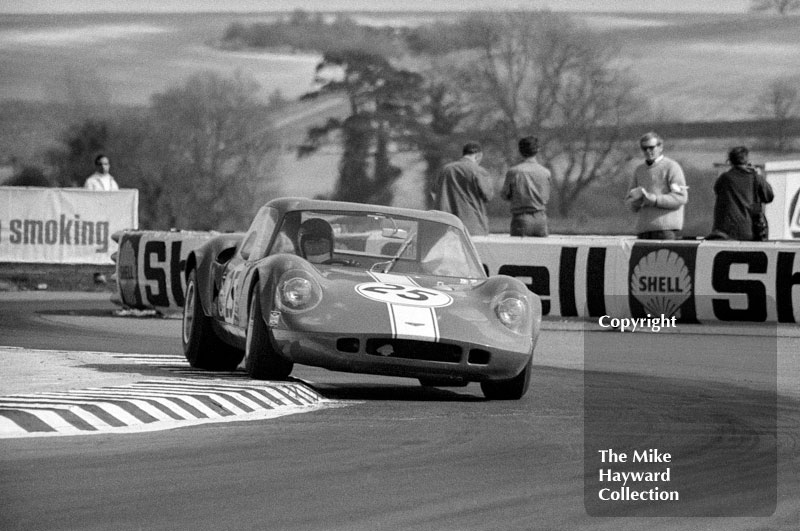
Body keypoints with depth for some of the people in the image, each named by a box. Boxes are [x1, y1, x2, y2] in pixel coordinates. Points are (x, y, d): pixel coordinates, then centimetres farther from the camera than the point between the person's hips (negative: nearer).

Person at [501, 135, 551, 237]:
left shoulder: (513, 171, -7)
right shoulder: (545, 172, -1)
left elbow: (505, 195, 3)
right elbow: (546, 198, 7)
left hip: (521, 218, -2)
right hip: (541, 218, 2)